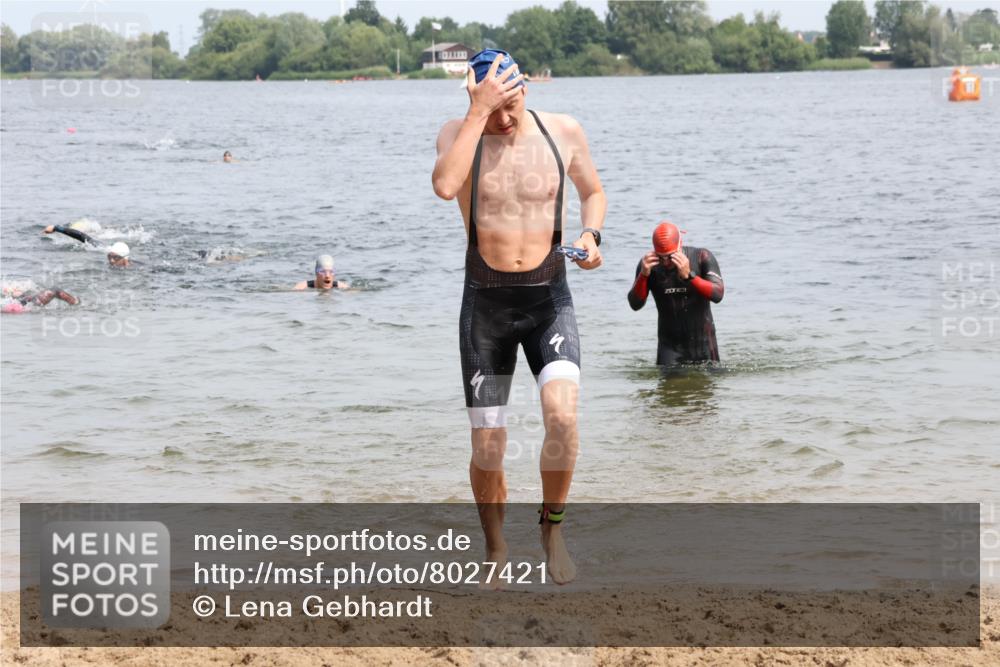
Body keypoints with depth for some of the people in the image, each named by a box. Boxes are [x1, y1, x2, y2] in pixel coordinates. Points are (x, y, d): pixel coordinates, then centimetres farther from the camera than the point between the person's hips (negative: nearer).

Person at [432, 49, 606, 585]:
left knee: (562, 415, -24)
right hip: (485, 304, 0)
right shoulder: (458, 134, -6)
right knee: (487, 448, 2)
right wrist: (479, 111, -27)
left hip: (548, 300, 0)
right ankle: (495, 549, 25)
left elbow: (593, 191, 17)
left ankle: (552, 527, -1)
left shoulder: (563, 133, -1)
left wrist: (591, 235, -3)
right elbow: (445, 186, -28)